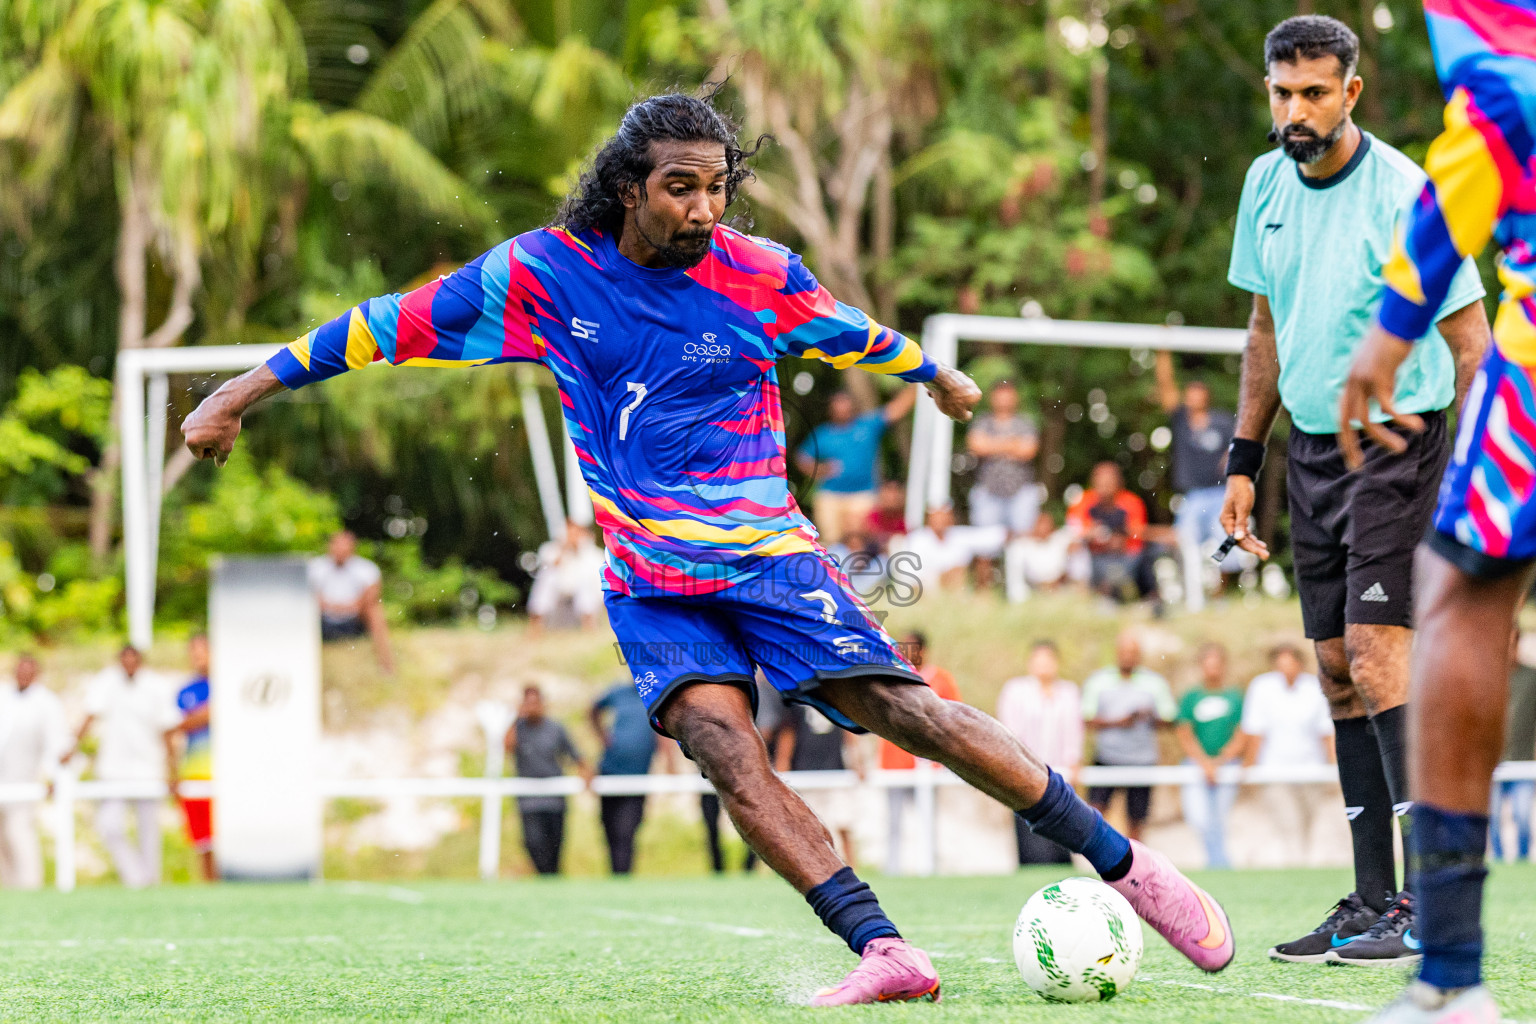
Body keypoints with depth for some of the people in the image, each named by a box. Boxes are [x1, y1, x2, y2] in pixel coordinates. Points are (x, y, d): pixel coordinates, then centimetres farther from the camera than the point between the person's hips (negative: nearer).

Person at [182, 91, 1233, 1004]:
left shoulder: (759, 274, -2)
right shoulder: (543, 272, -2)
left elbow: (853, 334, 19)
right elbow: (393, 325, 4)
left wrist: (938, 376, 36)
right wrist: (244, 391, 4)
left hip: (768, 551, -1)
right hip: (648, 580, 1)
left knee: (910, 712, -14)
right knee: (721, 745, -23)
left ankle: (1121, 860, -3)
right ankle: (885, 952, -27)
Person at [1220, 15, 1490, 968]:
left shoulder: (1404, 194, -14)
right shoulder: (1268, 184, 7)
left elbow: (1471, 342, -10)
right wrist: (1245, 460, 15)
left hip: (1397, 447, -7)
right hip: (1312, 450, 7)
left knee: (1377, 659, -16)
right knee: (1339, 673, 6)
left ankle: (1435, 898, -13)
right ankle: (1375, 900, 10)